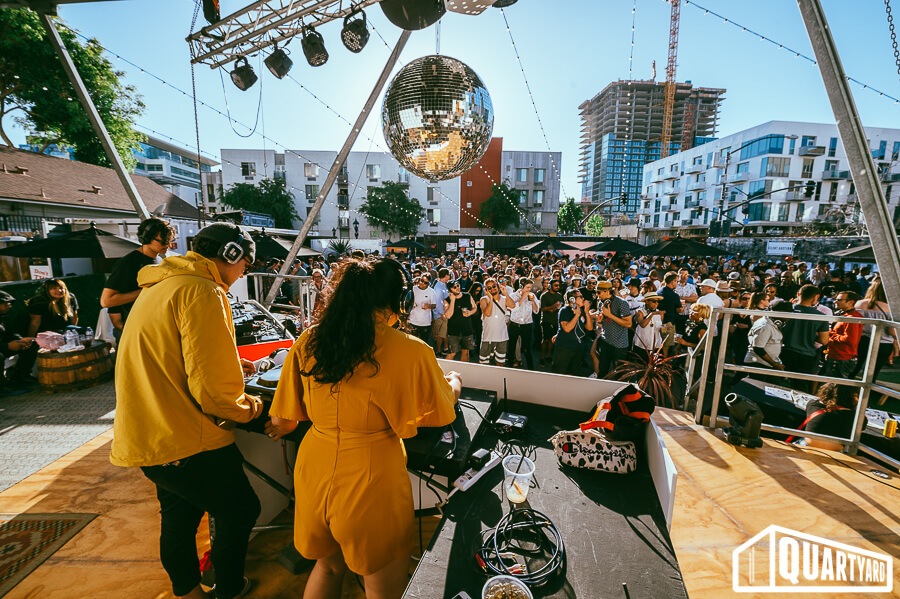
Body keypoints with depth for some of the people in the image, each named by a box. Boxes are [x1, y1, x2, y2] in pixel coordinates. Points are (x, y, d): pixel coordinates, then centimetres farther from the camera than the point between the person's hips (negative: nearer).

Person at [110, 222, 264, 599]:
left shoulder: (161, 286, 14)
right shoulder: (202, 291, -20)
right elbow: (209, 386, -24)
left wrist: (230, 365, 22)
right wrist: (246, 407, -6)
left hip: (146, 436, 10)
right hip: (184, 440, -10)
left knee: (179, 518, 25)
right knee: (240, 510, 8)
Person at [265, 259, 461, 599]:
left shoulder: (307, 344, -7)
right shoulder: (410, 353, -20)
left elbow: (283, 419, 3)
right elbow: (442, 412, -4)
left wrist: (285, 426, 27)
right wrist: (454, 381, 17)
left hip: (314, 472, 5)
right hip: (372, 483, -5)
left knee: (328, 567, 33)